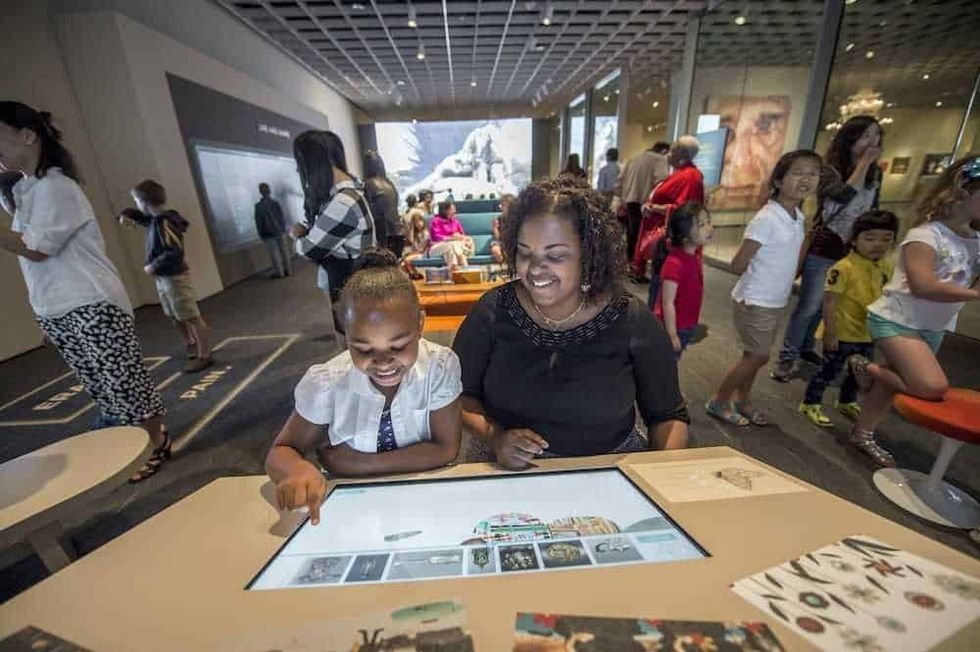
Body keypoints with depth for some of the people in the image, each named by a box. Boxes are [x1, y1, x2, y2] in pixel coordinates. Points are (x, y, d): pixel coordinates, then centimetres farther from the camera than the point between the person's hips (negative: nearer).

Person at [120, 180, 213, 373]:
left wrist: (153, 267, -18)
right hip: (163, 278, 10)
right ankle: (193, 350, 32)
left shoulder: (163, 222, -19)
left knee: (192, 318, -3)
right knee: (177, 318, 19)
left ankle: (204, 356, 4)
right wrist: (125, 216, 5)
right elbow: (134, 213, 28)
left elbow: (175, 252, -28)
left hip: (175, 277, -10)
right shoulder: (153, 219, 8)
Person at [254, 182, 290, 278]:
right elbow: (282, 217, 0)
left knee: (274, 253, 5)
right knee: (284, 251, 12)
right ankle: (287, 270, 18)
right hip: (280, 232, 3)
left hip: (268, 234, -2)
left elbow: (258, 222, -7)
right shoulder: (275, 203, -5)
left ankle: (280, 273, 10)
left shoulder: (258, 206, -12)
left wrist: (261, 234, 4)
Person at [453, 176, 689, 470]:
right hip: (506, 472, 2)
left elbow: (668, 416, 3)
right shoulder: (493, 311, -9)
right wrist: (494, 437, -18)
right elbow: (459, 395, -1)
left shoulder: (632, 322, -9)